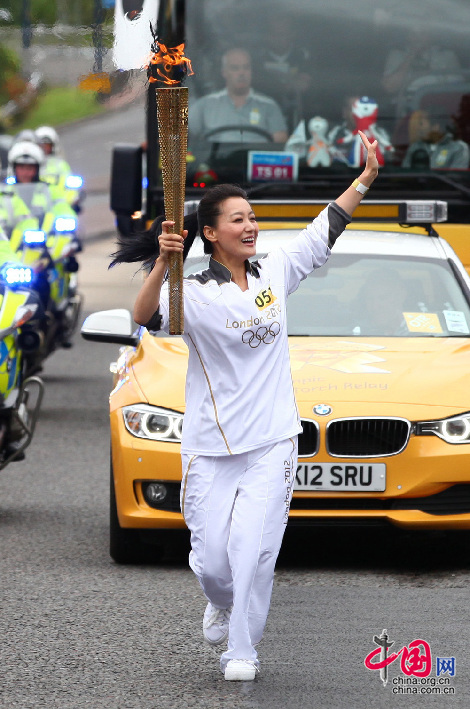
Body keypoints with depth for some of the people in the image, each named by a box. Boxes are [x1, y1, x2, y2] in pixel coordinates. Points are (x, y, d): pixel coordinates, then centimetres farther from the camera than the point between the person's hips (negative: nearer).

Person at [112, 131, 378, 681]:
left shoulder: (275, 273, 5)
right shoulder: (195, 294, -9)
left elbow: (326, 229, 17)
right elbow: (144, 316, -27)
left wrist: (368, 176, 16)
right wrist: (161, 263, -42)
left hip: (272, 441, 2)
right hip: (210, 447, -2)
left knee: (253, 549, -9)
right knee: (211, 558, 3)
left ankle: (242, 650, 3)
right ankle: (222, 603, 37)